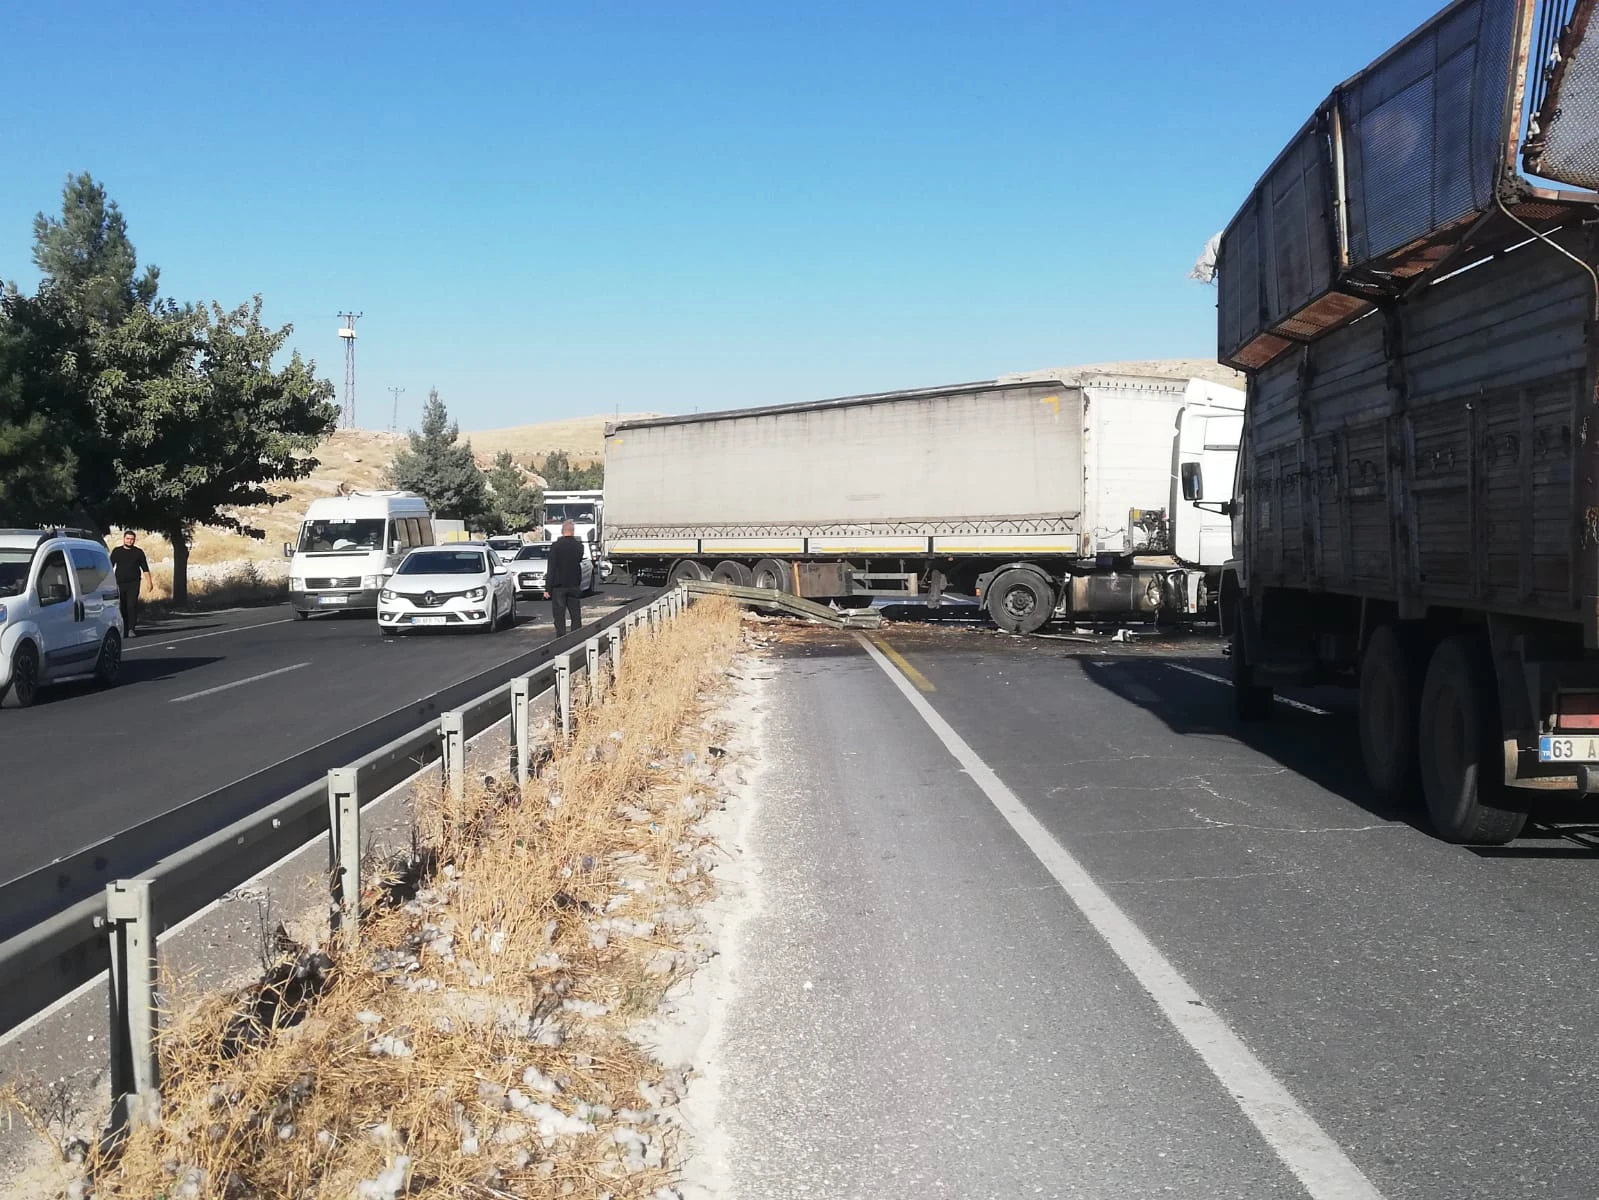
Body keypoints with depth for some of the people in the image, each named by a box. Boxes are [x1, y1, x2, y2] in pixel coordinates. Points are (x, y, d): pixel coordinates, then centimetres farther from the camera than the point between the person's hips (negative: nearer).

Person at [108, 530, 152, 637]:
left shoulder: (138, 552, 8)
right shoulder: (117, 551, 9)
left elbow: (145, 569, 9)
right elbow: (110, 567, 10)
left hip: (134, 583, -2)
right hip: (120, 583, 2)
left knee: (132, 605, -13)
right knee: (121, 607, 6)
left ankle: (131, 629, -16)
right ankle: (123, 629, 18)